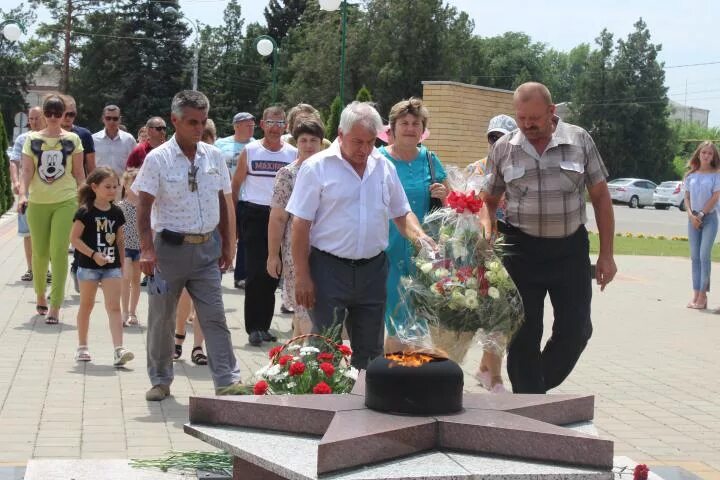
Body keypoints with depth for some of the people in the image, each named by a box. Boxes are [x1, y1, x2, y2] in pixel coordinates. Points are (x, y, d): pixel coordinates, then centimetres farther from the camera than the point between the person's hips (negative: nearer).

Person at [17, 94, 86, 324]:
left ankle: (55, 307, -9)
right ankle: (40, 296, 33)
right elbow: (27, 171, -1)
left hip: (66, 201, -2)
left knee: (59, 252, -11)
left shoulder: (72, 139, 5)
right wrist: (22, 194, -16)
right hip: (37, 202, 2)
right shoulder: (32, 139, 6)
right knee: (40, 253, 8)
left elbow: (79, 173, 8)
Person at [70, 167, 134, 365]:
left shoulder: (117, 213, 5)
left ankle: (118, 349, -15)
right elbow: (74, 238, -11)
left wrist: (123, 265, 12)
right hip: (88, 265, -3)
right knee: (86, 305, 12)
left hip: (112, 266, 3)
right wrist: (93, 254, -19)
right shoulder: (85, 212, -8)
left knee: (114, 307, -8)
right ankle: (82, 347, 26)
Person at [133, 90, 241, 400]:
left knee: (214, 317, 0)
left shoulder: (214, 156, 6)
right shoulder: (157, 159, -7)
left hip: (207, 249, 3)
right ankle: (160, 380, 23)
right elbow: (144, 207, -9)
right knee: (161, 319, 8)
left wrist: (227, 245, 12)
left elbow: (223, 202, 14)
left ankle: (227, 381, 0)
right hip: (170, 247, -3)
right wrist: (147, 250, -18)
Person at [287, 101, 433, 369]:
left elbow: (402, 214, 15)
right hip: (329, 269, -4)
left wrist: (419, 236, -6)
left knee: (370, 351, 13)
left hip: (372, 269, 5)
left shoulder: (385, 167, 7)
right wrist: (302, 276, -12)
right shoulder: (317, 167, -7)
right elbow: (301, 225, -8)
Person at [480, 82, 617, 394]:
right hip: (521, 248, 0)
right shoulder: (503, 149, 1)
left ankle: (538, 386, 26)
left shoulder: (579, 140, -1)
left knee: (576, 330, 3)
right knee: (523, 335, 3)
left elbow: (600, 197, 3)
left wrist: (606, 254, 1)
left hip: (570, 248, 0)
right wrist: (486, 234, -11)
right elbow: (489, 201, 10)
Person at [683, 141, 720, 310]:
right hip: (693, 218, 4)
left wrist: (701, 215, -11)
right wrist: (691, 215, -7)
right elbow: (687, 197, 8)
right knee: (695, 257, 3)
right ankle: (695, 294, 5)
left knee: (704, 256, -9)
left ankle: (703, 295, -7)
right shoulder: (690, 175, 7)